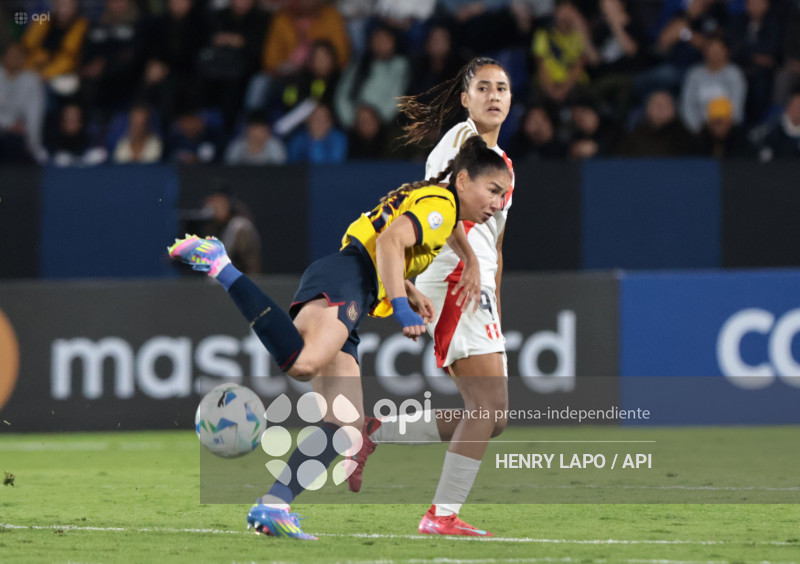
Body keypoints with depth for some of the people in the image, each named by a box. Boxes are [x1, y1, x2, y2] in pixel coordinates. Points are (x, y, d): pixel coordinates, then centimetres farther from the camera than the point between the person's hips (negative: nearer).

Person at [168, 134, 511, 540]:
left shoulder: (421, 199, 32)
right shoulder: (440, 203, 1)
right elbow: (390, 241, -16)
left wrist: (410, 293, 29)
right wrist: (401, 306, -21)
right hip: (344, 282, -10)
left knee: (346, 426, 2)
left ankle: (272, 506, -6)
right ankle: (219, 264, -29)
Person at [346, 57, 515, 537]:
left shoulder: (502, 161, 26)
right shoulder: (463, 137, -2)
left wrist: (495, 316, 23)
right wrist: (468, 258, -26)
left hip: (476, 285, 9)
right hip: (453, 276, -9)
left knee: (490, 417, 5)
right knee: (489, 405, -16)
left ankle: (377, 432, 9)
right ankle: (443, 515, -15)